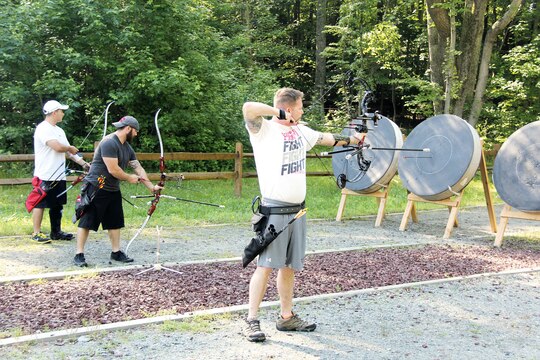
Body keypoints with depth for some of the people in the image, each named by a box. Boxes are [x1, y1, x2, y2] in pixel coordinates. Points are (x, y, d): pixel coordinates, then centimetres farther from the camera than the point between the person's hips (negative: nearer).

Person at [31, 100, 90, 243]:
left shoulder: (59, 130, 16)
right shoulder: (43, 129, -13)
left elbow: (69, 152, 15)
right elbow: (58, 147, -25)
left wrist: (84, 163, 5)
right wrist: (70, 148, -5)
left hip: (59, 175, 9)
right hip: (45, 176, -9)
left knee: (57, 205, 12)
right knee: (40, 204, -1)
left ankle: (56, 232, 21)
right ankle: (37, 233, 6)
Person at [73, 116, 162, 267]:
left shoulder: (127, 148, 10)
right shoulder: (109, 142, -20)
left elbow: (138, 168, 14)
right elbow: (113, 170, -25)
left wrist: (151, 186, 9)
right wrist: (129, 178, -9)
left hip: (113, 190, 9)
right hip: (96, 189, -9)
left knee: (115, 222, 12)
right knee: (87, 221, -3)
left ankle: (116, 252, 22)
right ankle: (79, 254, 2)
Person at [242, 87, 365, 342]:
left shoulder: (300, 131, 14)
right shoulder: (264, 130, -9)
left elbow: (325, 138, 29)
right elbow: (248, 108, -26)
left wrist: (351, 139, 36)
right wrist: (279, 113, -16)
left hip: (297, 210, 7)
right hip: (274, 211, -7)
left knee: (290, 266, 12)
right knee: (266, 265, -5)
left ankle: (286, 318, 23)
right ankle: (251, 321, 3)